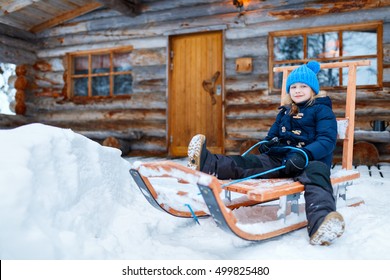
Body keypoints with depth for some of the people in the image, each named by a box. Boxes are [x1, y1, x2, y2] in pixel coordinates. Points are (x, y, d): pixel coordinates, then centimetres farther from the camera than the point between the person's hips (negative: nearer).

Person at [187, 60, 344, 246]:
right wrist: (266, 142, 2)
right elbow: (273, 133, 29)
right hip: (280, 158, 5)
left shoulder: (322, 110, 3)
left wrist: (304, 155, -29)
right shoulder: (285, 112, 22)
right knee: (249, 163, -20)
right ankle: (208, 164, -44)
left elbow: (327, 140, -10)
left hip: (310, 160, -5)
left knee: (317, 172, -40)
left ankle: (321, 222, -71)